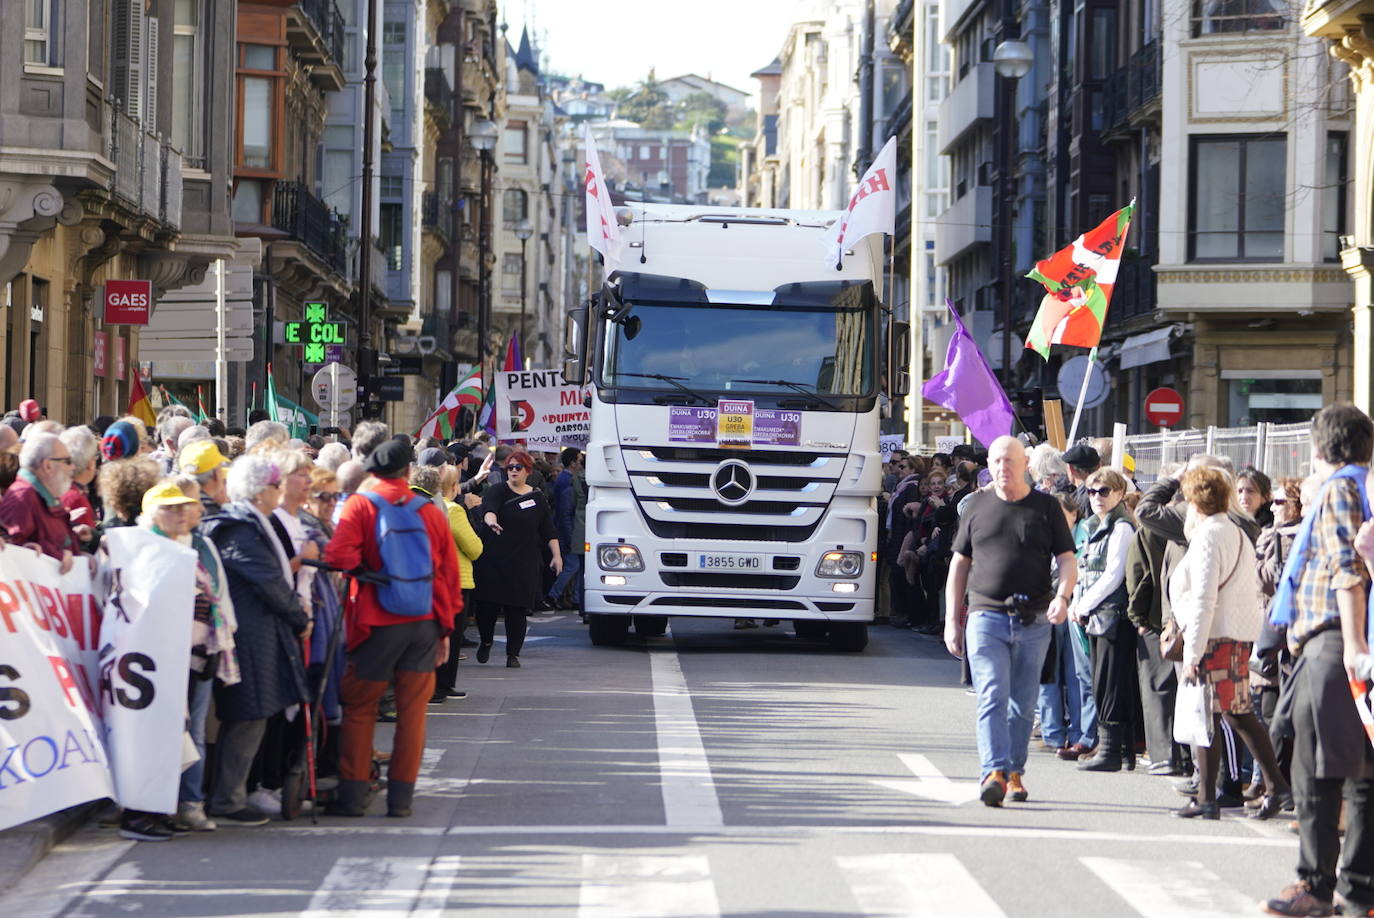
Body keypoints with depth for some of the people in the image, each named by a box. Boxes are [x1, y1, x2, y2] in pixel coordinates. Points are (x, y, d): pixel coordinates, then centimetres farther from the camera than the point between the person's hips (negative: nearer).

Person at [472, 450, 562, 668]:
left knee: (518, 609, -1)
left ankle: (513, 653, 8)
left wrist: (557, 555, 9)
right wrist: (491, 520, -43)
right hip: (494, 559, -2)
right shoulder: (497, 491, 1)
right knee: (487, 603, -4)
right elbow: (489, 509, -21)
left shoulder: (537, 497, 12)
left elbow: (548, 530, 15)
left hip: (525, 563, 2)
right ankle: (486, 642, 22)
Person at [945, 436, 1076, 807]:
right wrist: (952, 620, 9)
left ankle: (1015, 773, 17)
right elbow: (959, 564, 14)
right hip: (987, 616, 0)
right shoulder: (978, 506, 9)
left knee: (1023, 703, 7)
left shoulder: (1046, 507, 6)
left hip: (1033, 622, 1)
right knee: (992, 696, -13)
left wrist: (1062, 596, -17)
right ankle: (994, 773, -21)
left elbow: (1067, 560, 4)